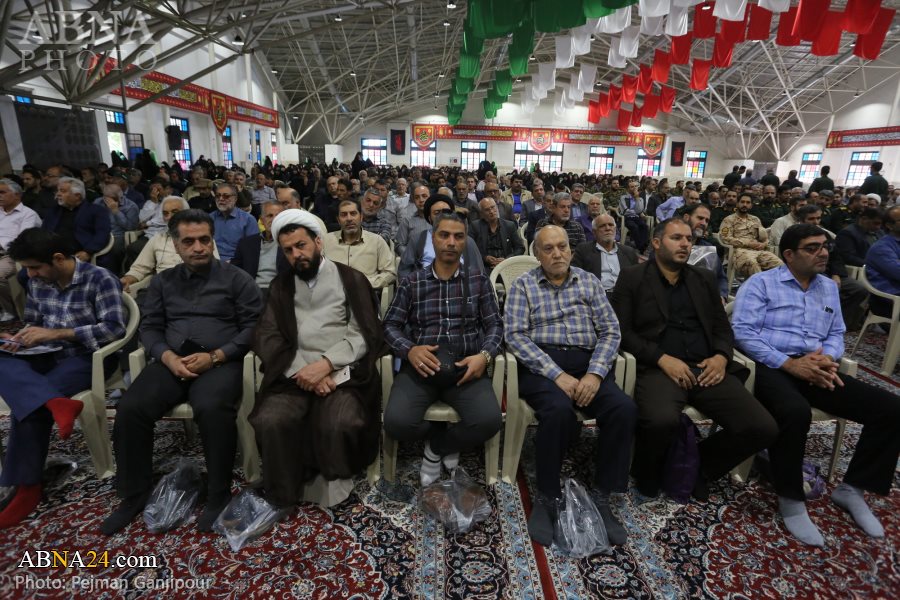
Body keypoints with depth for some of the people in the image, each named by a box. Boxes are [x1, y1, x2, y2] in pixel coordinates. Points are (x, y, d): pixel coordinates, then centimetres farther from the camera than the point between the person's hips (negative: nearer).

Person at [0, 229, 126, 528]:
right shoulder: (38, 283, 9)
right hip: (48, 356, 7)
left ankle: (27, 486, -8)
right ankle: (57, 403, -39)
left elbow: (114, 328, -19)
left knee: (27, 402, -24)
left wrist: (55, 333, -20)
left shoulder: (99, 279, -12)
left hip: (87, 358, -7)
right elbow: (32, 323, 21)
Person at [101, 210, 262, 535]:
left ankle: (218, 493, -13)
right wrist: (168, 356, -9)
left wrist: (215, 356, -14)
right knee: (130, 408, -21)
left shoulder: (236, 278, 6)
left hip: (220, 361, -4)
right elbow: (149, 327, 12)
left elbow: (252, 326, -2)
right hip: (172, 362, 4)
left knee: (212, 409, -33)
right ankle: (135, 493, 2)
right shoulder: (163, 281, 19)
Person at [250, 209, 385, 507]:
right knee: (270, 422, -26)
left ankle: (333, 480, 1)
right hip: (294, 374, 3)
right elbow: (267, 338, 6)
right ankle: (287, 491, -1)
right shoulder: (281, 285, 17)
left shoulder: (351, 279, 8)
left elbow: (363, 335, 0)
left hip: (341, 373, -2)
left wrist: (325, 364, -16)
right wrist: (306, 372, -11)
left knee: (340, 424, -30)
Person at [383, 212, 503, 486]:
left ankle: (436, 446, 7)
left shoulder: (479, 280, 12)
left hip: (465, 366, 0)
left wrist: (485, 355, -12)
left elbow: (494, 325, 9)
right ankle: (449, 439, 10)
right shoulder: (412, 282, 13)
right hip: (421, 366, 1)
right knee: (397, 422, -26)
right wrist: (409, 350, -13)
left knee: (489, 421, -27)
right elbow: (391, 325, 9)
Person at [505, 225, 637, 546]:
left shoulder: (589, 282, 15)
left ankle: (602, 497, -6)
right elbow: (516, 336, -6)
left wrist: (594, 374, -11)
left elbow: (610, 331, 7)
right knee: (560, 410, -33)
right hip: (540, 365, -3)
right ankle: (546, 498, -12)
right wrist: (557, 374, -17)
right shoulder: (523, 285, 7)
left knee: (624, 409, -24)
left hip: (586, 363, 3)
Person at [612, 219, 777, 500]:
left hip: (707, 369, 5)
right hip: (658, 368, -5)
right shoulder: (632, 278, 7)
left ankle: (699, 464, 13)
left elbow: (722, 327, 20)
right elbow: (622, 330, -2)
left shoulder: (705, 279, 22)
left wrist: (721, 356, -3)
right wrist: (662, 359, -14)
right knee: (661, 421, -36)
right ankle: (647, 473, 0)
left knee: (762, 428, -16)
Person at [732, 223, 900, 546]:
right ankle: (791, 499, -14)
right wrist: (790, 363, -18)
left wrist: (828, 357, -6)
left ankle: (852, 488, 7)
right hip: (772, 367, -7)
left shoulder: (829, 287, 22)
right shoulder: (760, 283, 0)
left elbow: (837, 334, 19)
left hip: (814, 370, 7)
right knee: (795, 411, -37)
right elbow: (742, 332, -11)